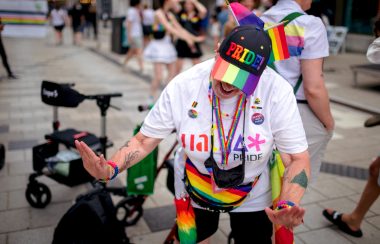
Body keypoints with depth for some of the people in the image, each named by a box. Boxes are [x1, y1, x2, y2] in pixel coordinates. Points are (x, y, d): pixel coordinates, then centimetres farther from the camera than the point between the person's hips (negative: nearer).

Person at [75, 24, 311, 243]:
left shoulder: (277, 91, -26)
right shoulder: (182, 86, -25)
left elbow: (299, 158, -21)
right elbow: (144, 140, -15)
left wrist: (288, 205, -39)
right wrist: (111, 168, -34)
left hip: (253, 196, 0)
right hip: (194, 193, 1)